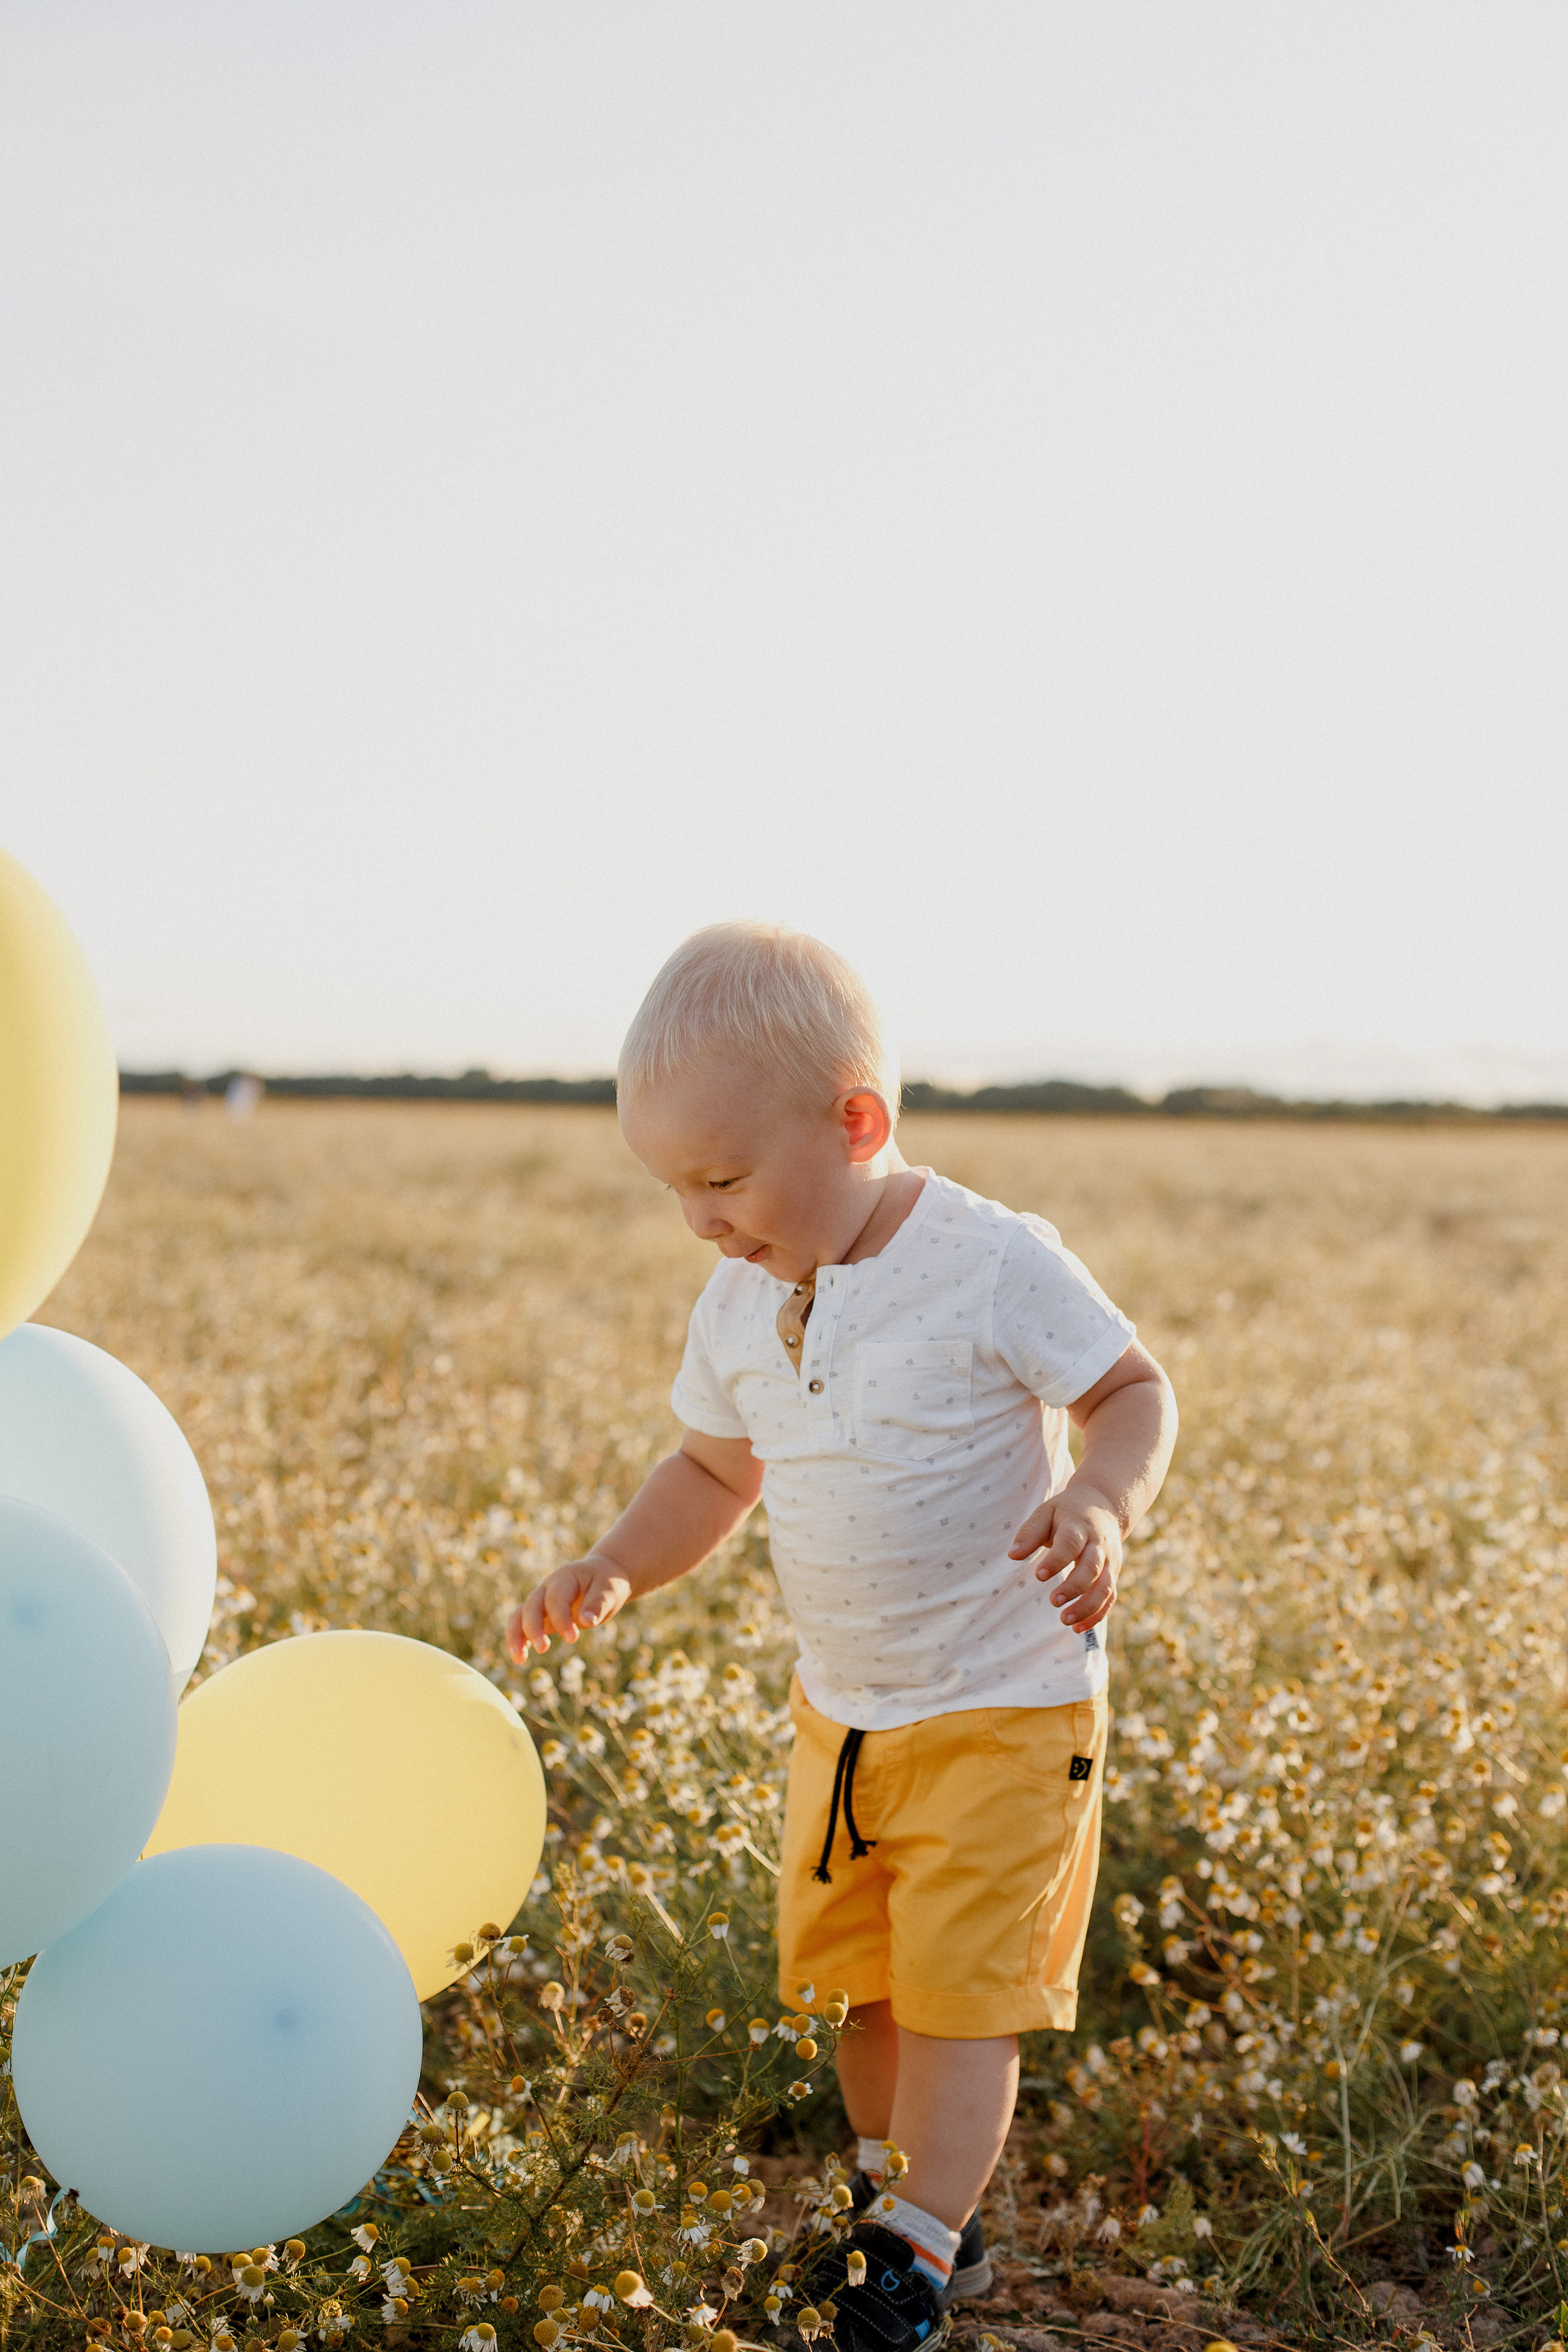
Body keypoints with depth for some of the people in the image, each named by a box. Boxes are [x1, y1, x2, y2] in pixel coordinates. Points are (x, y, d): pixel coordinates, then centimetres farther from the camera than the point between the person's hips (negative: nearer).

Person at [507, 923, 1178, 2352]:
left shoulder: (995, 1266, -20)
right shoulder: (742, 1306, -1)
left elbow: (1138, 1391, -10)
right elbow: (715, 1471, 11)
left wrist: (1104, 1501, -30)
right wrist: (616, 1571, -5)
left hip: (1005, 1708, -6)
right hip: (842, 1711, 6)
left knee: (957, 1991, -4)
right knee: (859, 1979, 14)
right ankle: (918, 2212, 34)